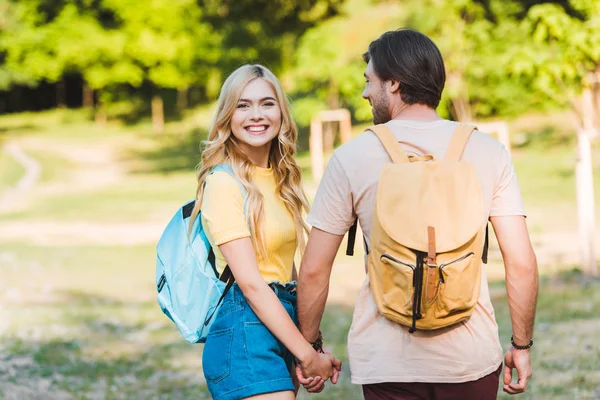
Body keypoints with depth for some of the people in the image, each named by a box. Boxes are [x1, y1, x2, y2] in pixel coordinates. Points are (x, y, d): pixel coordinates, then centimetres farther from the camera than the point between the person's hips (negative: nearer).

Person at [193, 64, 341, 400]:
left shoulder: (280, 179, 13)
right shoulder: (224, 183, -11)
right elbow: (251, 282, -15)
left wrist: (311, 348, 8)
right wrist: (308, 356, -14)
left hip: (282, 323, 8)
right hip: (245, 331, -8)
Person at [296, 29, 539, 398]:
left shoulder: (351, 157, -4)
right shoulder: (488, 151, -1)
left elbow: (314, 270, -1)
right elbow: (521, 263, -4)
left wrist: (309, 346, 12)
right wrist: (522, 345, 8)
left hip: (388, 363, -1)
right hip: (471, 358, 2)